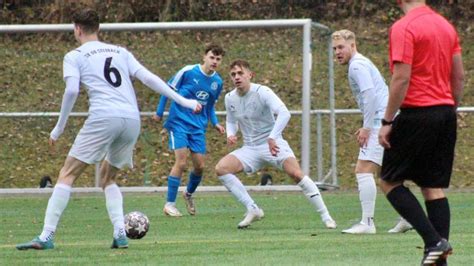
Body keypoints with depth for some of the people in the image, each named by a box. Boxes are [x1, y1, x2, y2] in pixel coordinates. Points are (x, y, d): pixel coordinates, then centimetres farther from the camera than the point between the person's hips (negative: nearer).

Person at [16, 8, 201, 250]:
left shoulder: (74, 56, 10)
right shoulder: (120, 52, 23)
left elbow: (71, 90, -6)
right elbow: (149, 78, 13)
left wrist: (59, 128, -1)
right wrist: (183, 101, 15)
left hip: (103, 118, -5)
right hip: (132, 120, 5)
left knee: (67, 174, 0)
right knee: (107, 177, 23)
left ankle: (46, 236, -12)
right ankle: (120, 234, 4)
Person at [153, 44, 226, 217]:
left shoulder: (217, 82, 5)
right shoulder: (188, 72, -11)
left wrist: (215, 123, 5)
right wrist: (159, 112, 3)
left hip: (198, 127, 5)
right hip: (179, 122, -5)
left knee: (200, 165, 2)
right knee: (181, 162, -15)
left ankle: (189, 194, 32)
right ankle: (169, 204, -6)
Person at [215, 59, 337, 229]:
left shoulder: (262, 92, -16)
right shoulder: (230, 98, 2)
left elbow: (284, 113, -29)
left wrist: (272, 137, -39)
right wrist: (230, 134, -2)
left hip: (273, 144, -5)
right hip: (250, 149, 5)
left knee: (296, 173, -25)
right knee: (221, 168, -15)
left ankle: (326, 216, -14)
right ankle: (253, 210, -9)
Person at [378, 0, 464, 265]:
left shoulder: (403, 28, -11)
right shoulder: (446, 25, 13)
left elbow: (402, 78, -16)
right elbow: (459, 77, 14)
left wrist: (387, 122, -12)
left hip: (417, 114, -7)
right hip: (445, 113, 7)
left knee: (390, 181, 4)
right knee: (435, 188, 9)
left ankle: (434, 241, -11)